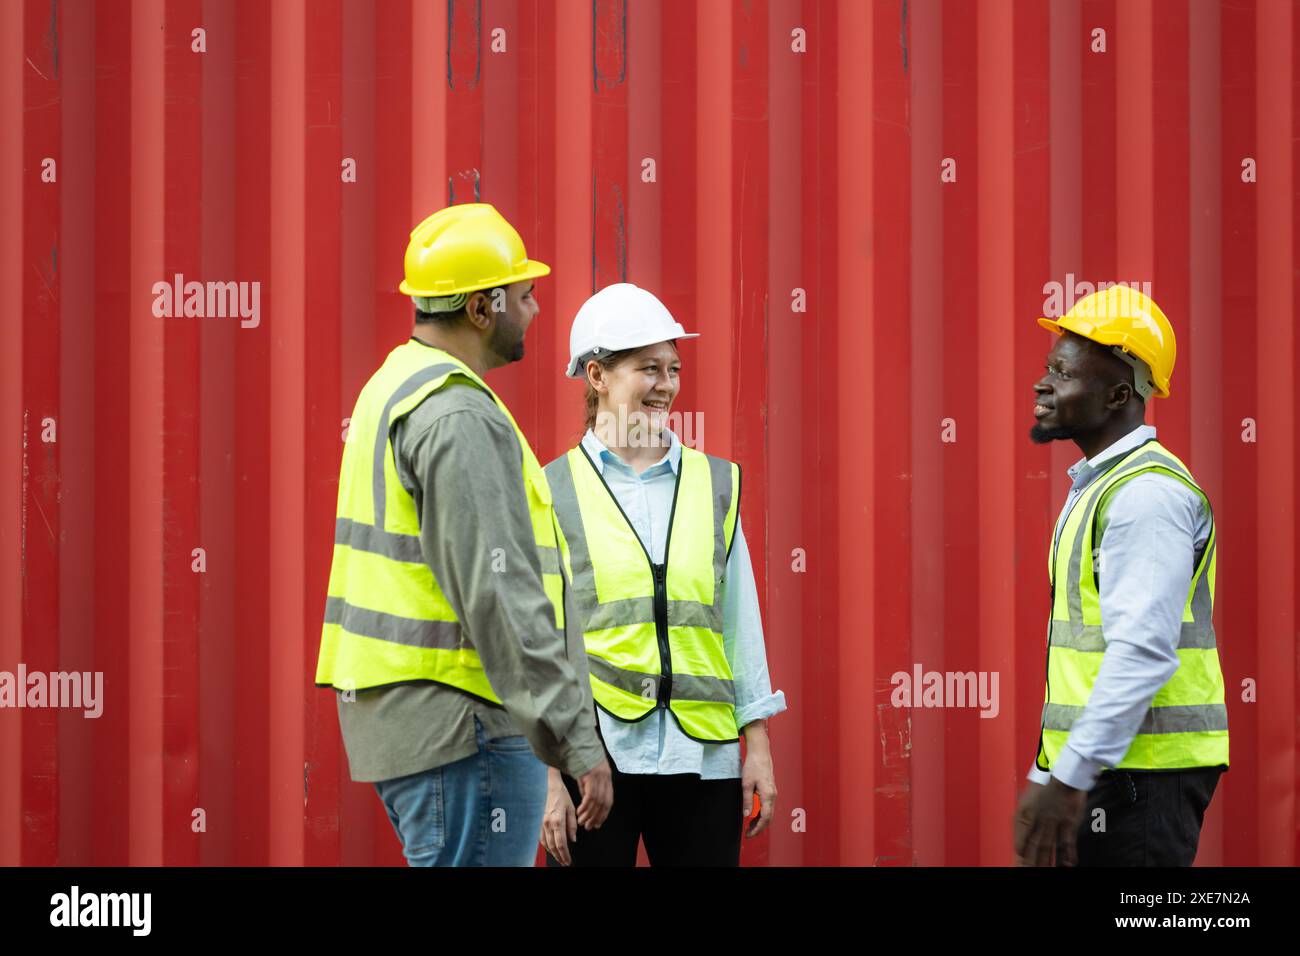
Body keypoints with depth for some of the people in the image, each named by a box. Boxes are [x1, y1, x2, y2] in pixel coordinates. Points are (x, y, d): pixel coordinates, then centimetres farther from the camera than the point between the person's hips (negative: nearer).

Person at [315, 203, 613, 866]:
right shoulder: (461, 417, -17)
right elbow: (501, 594, -23)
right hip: (456, 720, -11)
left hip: (390, 709, 11)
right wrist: (576, 739, -22)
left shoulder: (393, 385, 17)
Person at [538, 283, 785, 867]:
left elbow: (741, 622, 12)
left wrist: (758, 747, 7)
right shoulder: (554, 493, 1)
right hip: (593, 757, -2)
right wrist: (547, 775, -4)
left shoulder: (716, 484, 10)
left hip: (702, 761, 3)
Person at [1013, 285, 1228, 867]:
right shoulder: (1096, 486, 18)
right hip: (1100, 769, 10)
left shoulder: (1146, 492, -14)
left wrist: (1069, 780, -25)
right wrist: (1046, 777, 21)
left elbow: (1144, 651, -23)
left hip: (1138, 773, -10)